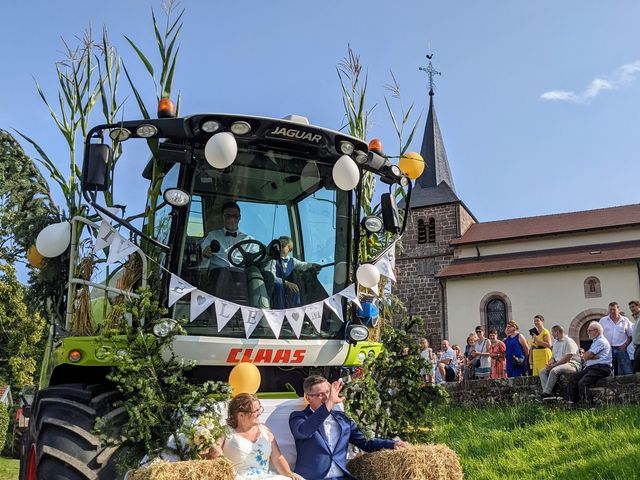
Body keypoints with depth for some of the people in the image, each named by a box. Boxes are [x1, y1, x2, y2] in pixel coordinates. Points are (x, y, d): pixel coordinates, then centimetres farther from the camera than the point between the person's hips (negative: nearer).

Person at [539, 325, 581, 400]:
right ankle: (548, 393, -24)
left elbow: (567, 358, -18)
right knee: (542, 371, -9)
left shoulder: (569, 342, -8)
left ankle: (546, 393, -32)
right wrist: (549, 363, -2)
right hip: (558, 364, 9)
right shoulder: (555, 343, 22)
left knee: (554, 370, -34)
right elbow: (553, 357, 22)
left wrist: (554, 365, -19)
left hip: (572, 365, -9)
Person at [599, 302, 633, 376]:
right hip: (608, 350, 0)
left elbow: (630, 335, 11)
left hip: (621, 349, 0)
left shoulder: (625, 320, 9)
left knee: (627, 372, -7)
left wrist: (625, 344, -3)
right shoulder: (603, 320, 9)